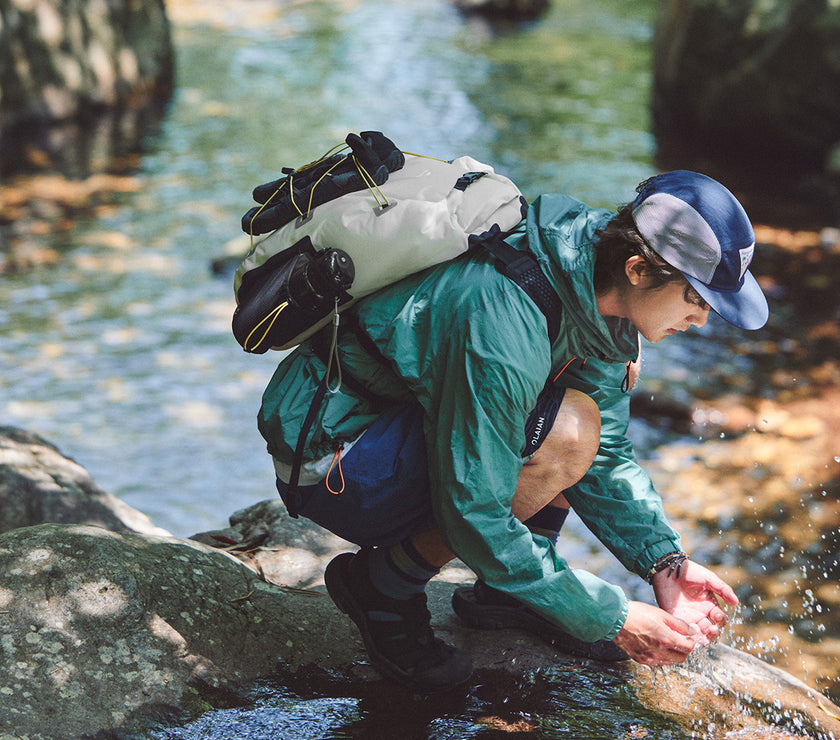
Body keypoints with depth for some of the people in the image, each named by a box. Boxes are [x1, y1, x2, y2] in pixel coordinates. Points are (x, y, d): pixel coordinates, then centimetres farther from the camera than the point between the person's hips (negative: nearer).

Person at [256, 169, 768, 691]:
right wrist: (610, 619, -24)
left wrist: (664, 563, -8)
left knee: (616, 369, 4)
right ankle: (381, 584, -8)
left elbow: (605, 454, 4)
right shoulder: (506, 323, -33)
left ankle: (506, 590, 8)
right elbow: (473, 517, -29)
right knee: (564, 431, -28)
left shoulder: (599, 283, -6)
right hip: (332, 462, -9)